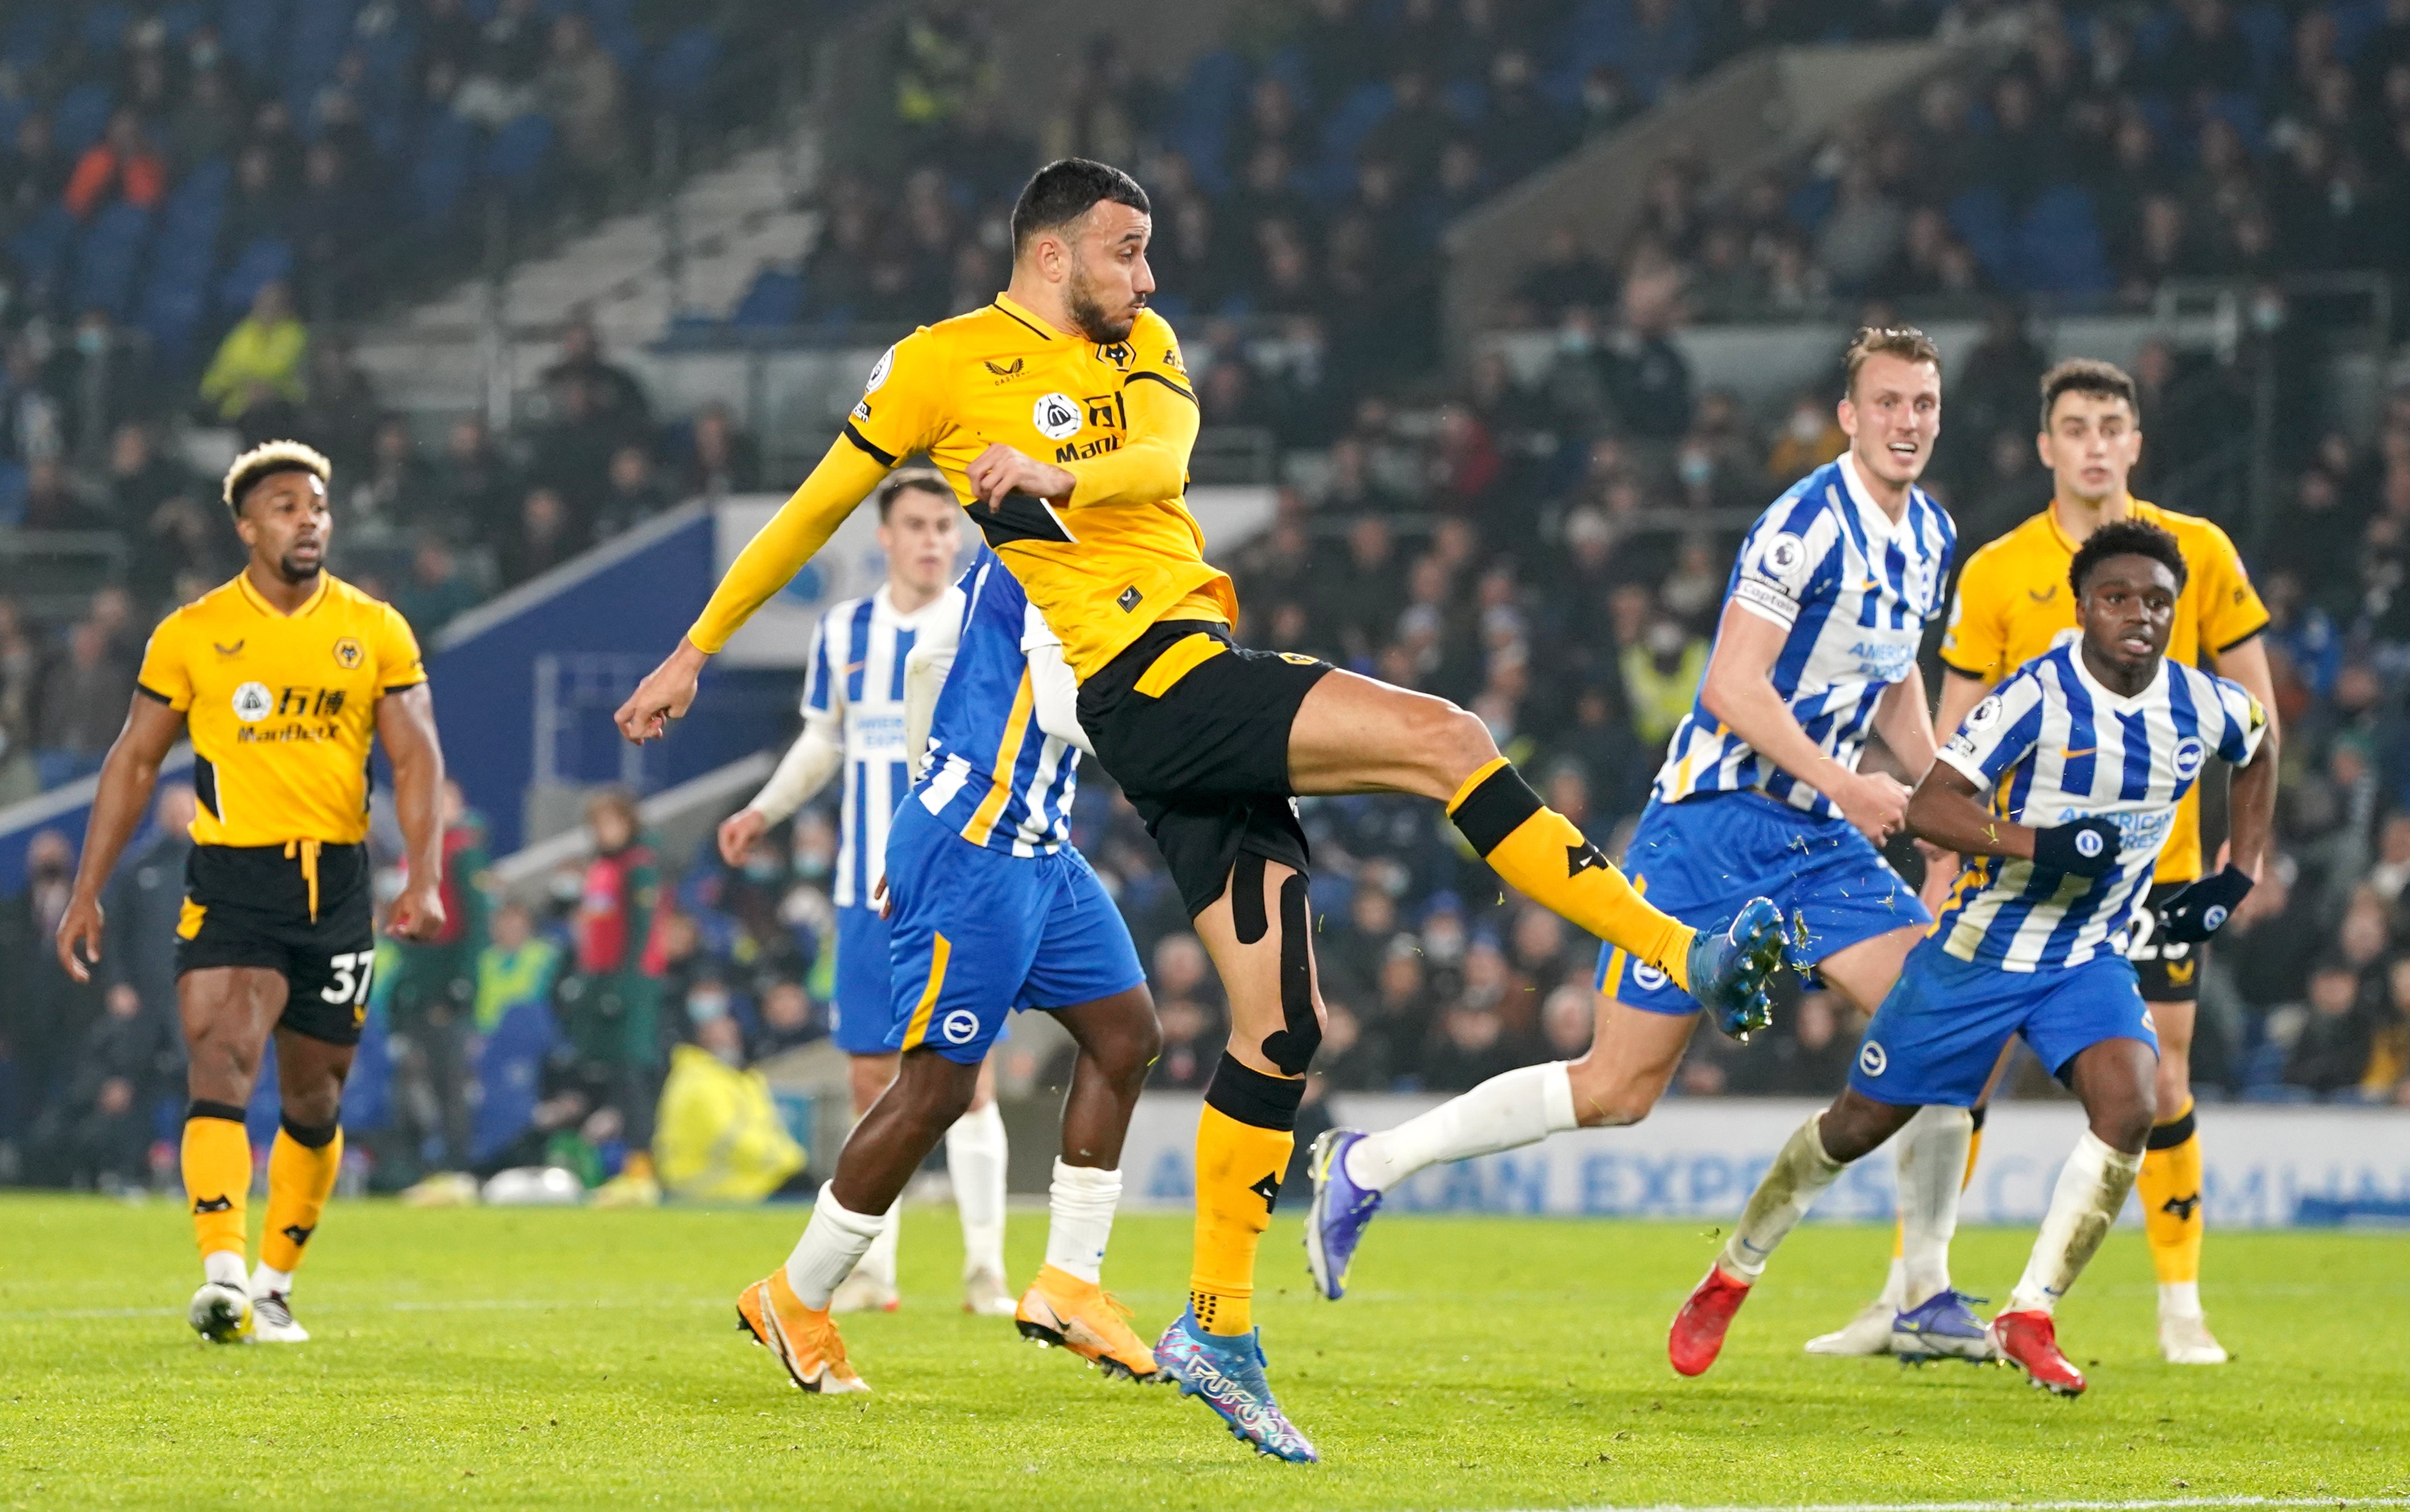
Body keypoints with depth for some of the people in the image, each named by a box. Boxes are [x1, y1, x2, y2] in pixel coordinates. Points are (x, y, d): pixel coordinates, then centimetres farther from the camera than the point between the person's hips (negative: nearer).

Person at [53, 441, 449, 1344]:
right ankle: (222, 1277, -32)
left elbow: (416, 760, 2)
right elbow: (134, 762, 9)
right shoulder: (193, 634, 3)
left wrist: (424, 880, -13)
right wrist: (87, 894, 6)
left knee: (314, 1099, 9)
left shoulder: (375, 632, 6)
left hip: (338, 881, 2)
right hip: (230, 880, -2)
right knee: (221, 1064, -20)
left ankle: (275, 1285, 25)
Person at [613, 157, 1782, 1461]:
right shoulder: (944, 364, 2)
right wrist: (697, 648, 17)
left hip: (1202, 685, 7)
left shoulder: (1142, 348, 18)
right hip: (1145, 688, -7)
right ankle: (1687, 958, -20)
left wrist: (1063, 473, -25)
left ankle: (1218, 1327, 7)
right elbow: (816, 509, 12)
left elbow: (1165, 453, -4)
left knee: (1281, 1024, 2)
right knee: (1443, 739, -20)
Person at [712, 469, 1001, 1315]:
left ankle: (985, 1270, -3)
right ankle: (873, 1269, 11)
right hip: (868, 893, 3)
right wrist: (765, 810, 7)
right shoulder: (845, 632, 8)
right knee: (873, 1079, 4)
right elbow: (822, 741, 19)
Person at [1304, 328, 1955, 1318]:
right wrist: (1846, 785, -23)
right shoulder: (1808, 522, -17)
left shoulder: (1930, 536, 10)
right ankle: (1365, 1167, 9)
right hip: (1715, 821, -7)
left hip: (1818, 836, 7)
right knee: (1617, 1088, -6)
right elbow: (1731, 688, -22)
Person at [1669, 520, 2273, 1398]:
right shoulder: (2040, 694, -21)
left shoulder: (2207, 707, -6)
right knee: (1863, 1123, 7)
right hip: (1982, 948, -3)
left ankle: (2030, 1318, -13)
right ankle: (1732, 1277, 28)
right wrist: (2042, 844, -39)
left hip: (2092, 957, 3)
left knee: (2129, 1108, -23)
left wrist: (2237, 879, 10)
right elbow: (1929, 806, -25)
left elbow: (2259, 756, 19)